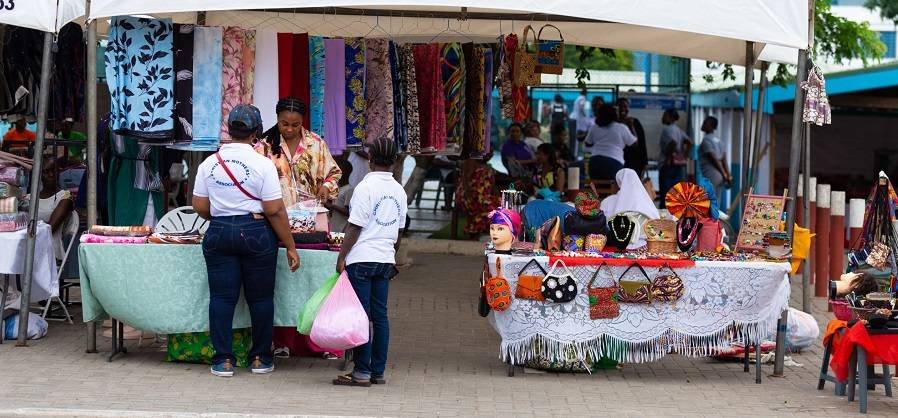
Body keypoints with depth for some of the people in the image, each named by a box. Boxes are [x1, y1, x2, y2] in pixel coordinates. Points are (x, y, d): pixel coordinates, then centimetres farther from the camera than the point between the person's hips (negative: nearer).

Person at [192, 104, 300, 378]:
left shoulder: (209, 164, 2)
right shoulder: (263, 165, -9)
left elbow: (200, 207, 6)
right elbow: (275, 211, -10)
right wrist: (290, 247, -3)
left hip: (218, 233, 3)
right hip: (256, 233, -3)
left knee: (221, 296, 6)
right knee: (260, 298, 8)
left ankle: (223, 360, 5)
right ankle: (260, 359, 15)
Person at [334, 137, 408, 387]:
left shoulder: (366, 187, -11)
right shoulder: (399, 190, 9)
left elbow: (355, 227, -12)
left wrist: (342, 257, -7)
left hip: (361, 259, -6)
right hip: (385, 260, 6)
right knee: (380, 316, 9)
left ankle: (362, 372, -2)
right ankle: (378, 371, 12)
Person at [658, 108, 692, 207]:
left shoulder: (667, 129, -9)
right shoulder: (679, 130, 14)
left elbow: (673, 142, -27)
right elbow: (689, 142, 6)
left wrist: (668, 157, -17)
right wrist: (684, 156, 7)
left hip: (669, 165, -8)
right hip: (680, 165, 8)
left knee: (665, 196, -6)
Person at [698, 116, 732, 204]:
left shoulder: (706, 140, -9)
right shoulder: (717, 140, 17)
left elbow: (714, 159, -14)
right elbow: (724, 159, 12)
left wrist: (724, 175, -13)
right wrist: (728, 175, 9)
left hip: (711, 176, -9)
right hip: (719, 177, 9)